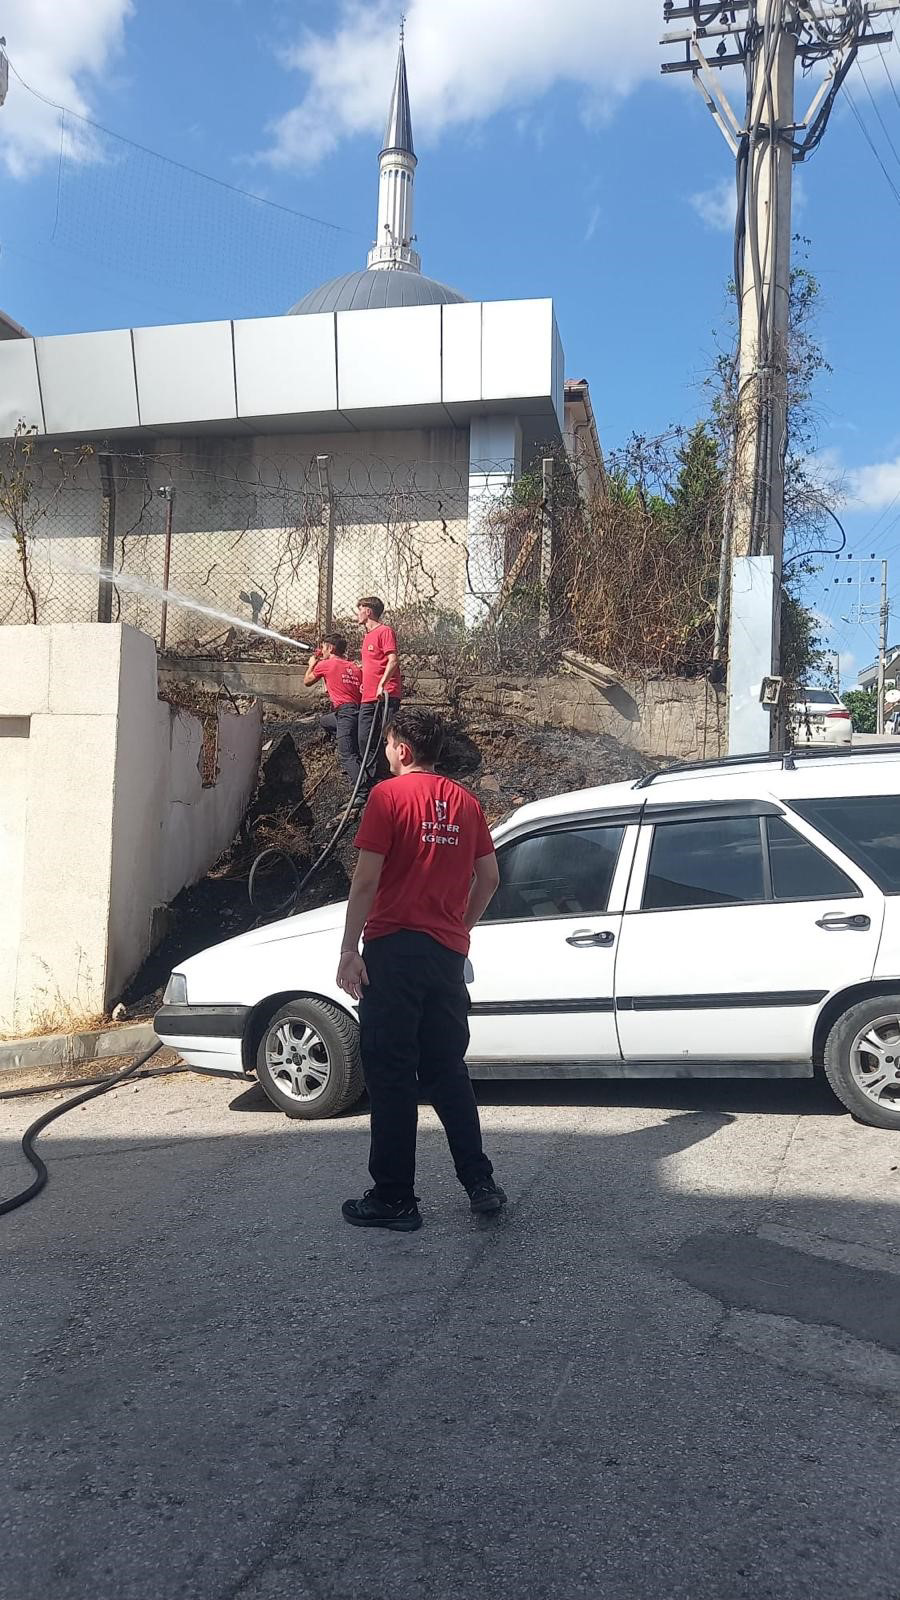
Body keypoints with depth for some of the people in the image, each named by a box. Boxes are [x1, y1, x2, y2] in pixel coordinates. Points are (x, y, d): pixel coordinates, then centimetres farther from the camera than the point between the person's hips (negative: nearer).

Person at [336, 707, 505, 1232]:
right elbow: (489, 877, 12)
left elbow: (367, 879, -13)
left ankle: (394, 1199, 8)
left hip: (393, 949, -6)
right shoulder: (464, 802, 10)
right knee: (448, 1070, 17)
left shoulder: (388, 796, -7)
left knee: (391, 1076, 2)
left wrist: (349, 950, -10)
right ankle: (481, 1183, 19)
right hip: (447, 953, 6)